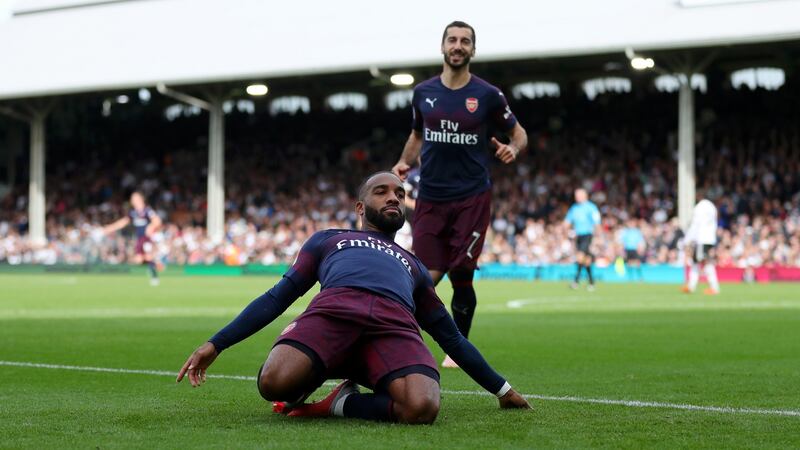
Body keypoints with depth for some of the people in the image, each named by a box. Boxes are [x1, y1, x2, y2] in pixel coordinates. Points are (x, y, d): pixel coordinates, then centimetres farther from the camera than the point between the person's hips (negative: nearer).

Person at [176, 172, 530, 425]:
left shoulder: (414, 268, 42)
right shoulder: (328, 240, 36)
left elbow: (451, 337, 42)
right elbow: (277, 297, 26)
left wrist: (501, 389, 38)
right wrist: (216, 344, 14)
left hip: (395, 323, 2)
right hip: (334, 308, -1)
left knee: (422, 407, -35)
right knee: (274, 383, -35)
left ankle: (342, 403, -7)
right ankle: (310, 381, 1)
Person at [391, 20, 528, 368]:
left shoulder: (488, 95, -1)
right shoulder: (423, 92, 7)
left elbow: (519, 133, 9)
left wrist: (513, 149, -14)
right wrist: (405, 162, 4)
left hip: (472, 199, -2)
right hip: (431, 199, 2)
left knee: (461, 276, -4)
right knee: (427, 276, -6)